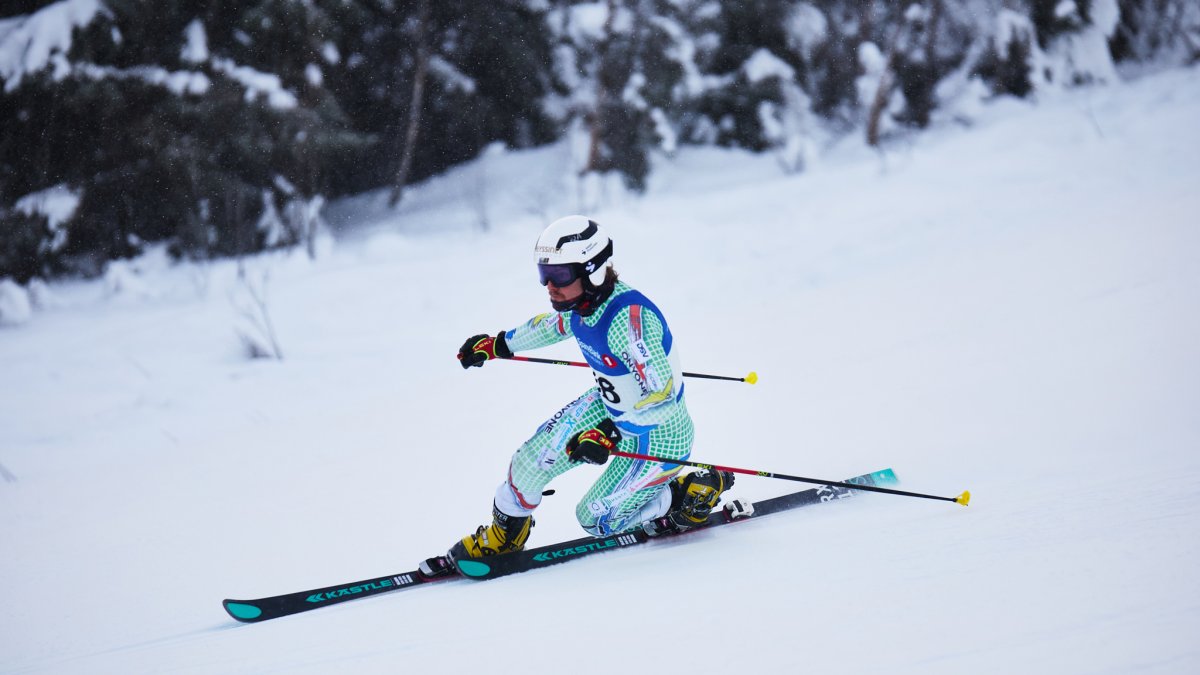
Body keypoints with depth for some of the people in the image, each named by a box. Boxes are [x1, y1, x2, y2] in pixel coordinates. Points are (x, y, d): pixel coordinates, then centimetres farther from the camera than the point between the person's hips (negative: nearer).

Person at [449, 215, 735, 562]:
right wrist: (498, 344, 25)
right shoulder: (582, 301, -11)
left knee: (596, 520, 1)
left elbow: (660, 390, -42)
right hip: (609, 408, 8)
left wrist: (607, 433, -47)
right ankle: (503, 537, 25)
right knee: (532, 459, -1)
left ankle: (692, 493, 15)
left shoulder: (629, 315, -36)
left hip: (658, 435, -8)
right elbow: (554, 325, 15)